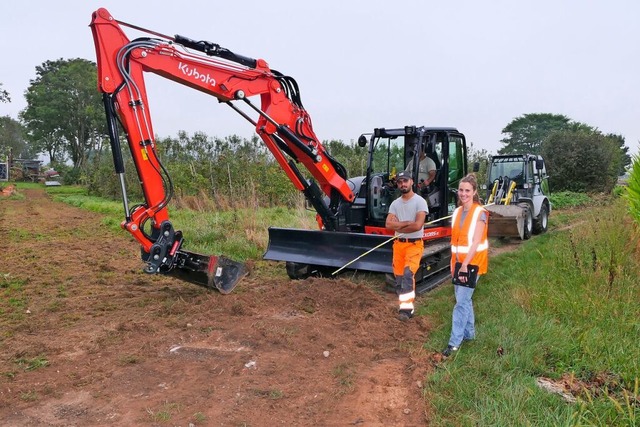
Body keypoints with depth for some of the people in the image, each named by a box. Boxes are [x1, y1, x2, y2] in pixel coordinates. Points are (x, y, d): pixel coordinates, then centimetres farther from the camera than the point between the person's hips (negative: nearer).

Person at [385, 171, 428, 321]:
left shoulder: (420, 201, -8)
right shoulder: (395, 203, 8)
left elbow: (418, 225, -20)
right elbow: (388, 224, -4)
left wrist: (398, 227, -7)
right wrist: (407, 223, -16)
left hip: (414, 244, -6)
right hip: (398, 243, 6)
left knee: (408, 273, -23)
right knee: (399, 277, 9)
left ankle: (406, 308, -22)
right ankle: (406, 306, 22)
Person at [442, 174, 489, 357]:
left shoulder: (480, 213, -13)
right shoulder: (457, 212, 8)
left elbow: (476, 243, -18)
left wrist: (465, 265, -22)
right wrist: (454, 263, 10)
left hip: (472, 262, -7)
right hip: (459, 262, 7)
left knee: (461, 302, -7)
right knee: (464, 299, 16)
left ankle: (455, 342, -2)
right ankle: (469, 333, 32)